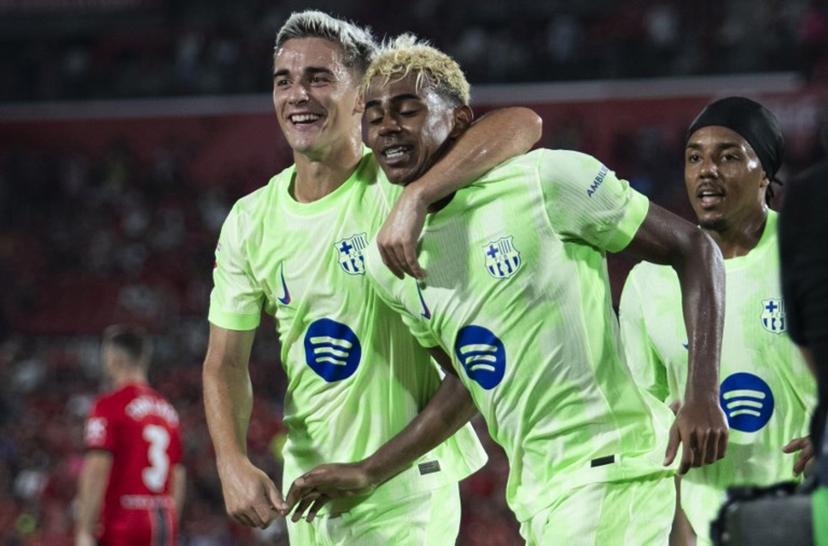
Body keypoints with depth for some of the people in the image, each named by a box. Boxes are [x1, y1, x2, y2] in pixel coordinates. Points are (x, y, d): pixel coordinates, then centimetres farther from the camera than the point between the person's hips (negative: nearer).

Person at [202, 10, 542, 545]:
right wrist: (233, 465, -10)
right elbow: (225, 363, 8)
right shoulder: (250, 221, 3)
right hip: (308, 491, 6)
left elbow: (523, 123, -29)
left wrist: (412, 199, -42)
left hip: (407, 487, -5)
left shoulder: (394, 183, -13)